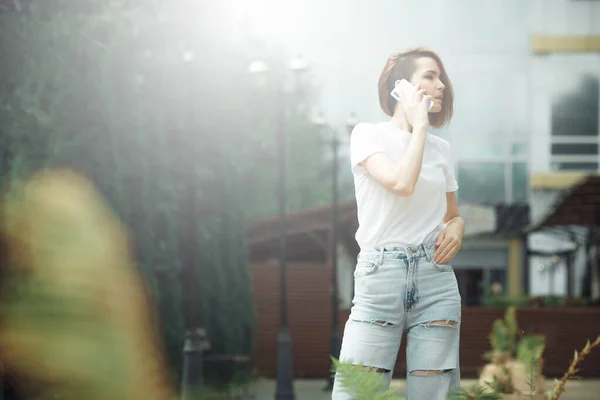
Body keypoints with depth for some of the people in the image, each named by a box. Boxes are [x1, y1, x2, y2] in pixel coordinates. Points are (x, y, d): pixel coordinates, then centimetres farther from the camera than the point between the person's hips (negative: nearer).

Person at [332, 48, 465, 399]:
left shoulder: (440, 148, 16)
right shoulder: (369, 134, 2)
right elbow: (403, 183, -17)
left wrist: (455, 229, 2)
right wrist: (419, 125, -5)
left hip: (436, 277, 4)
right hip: (381, 275, -4)